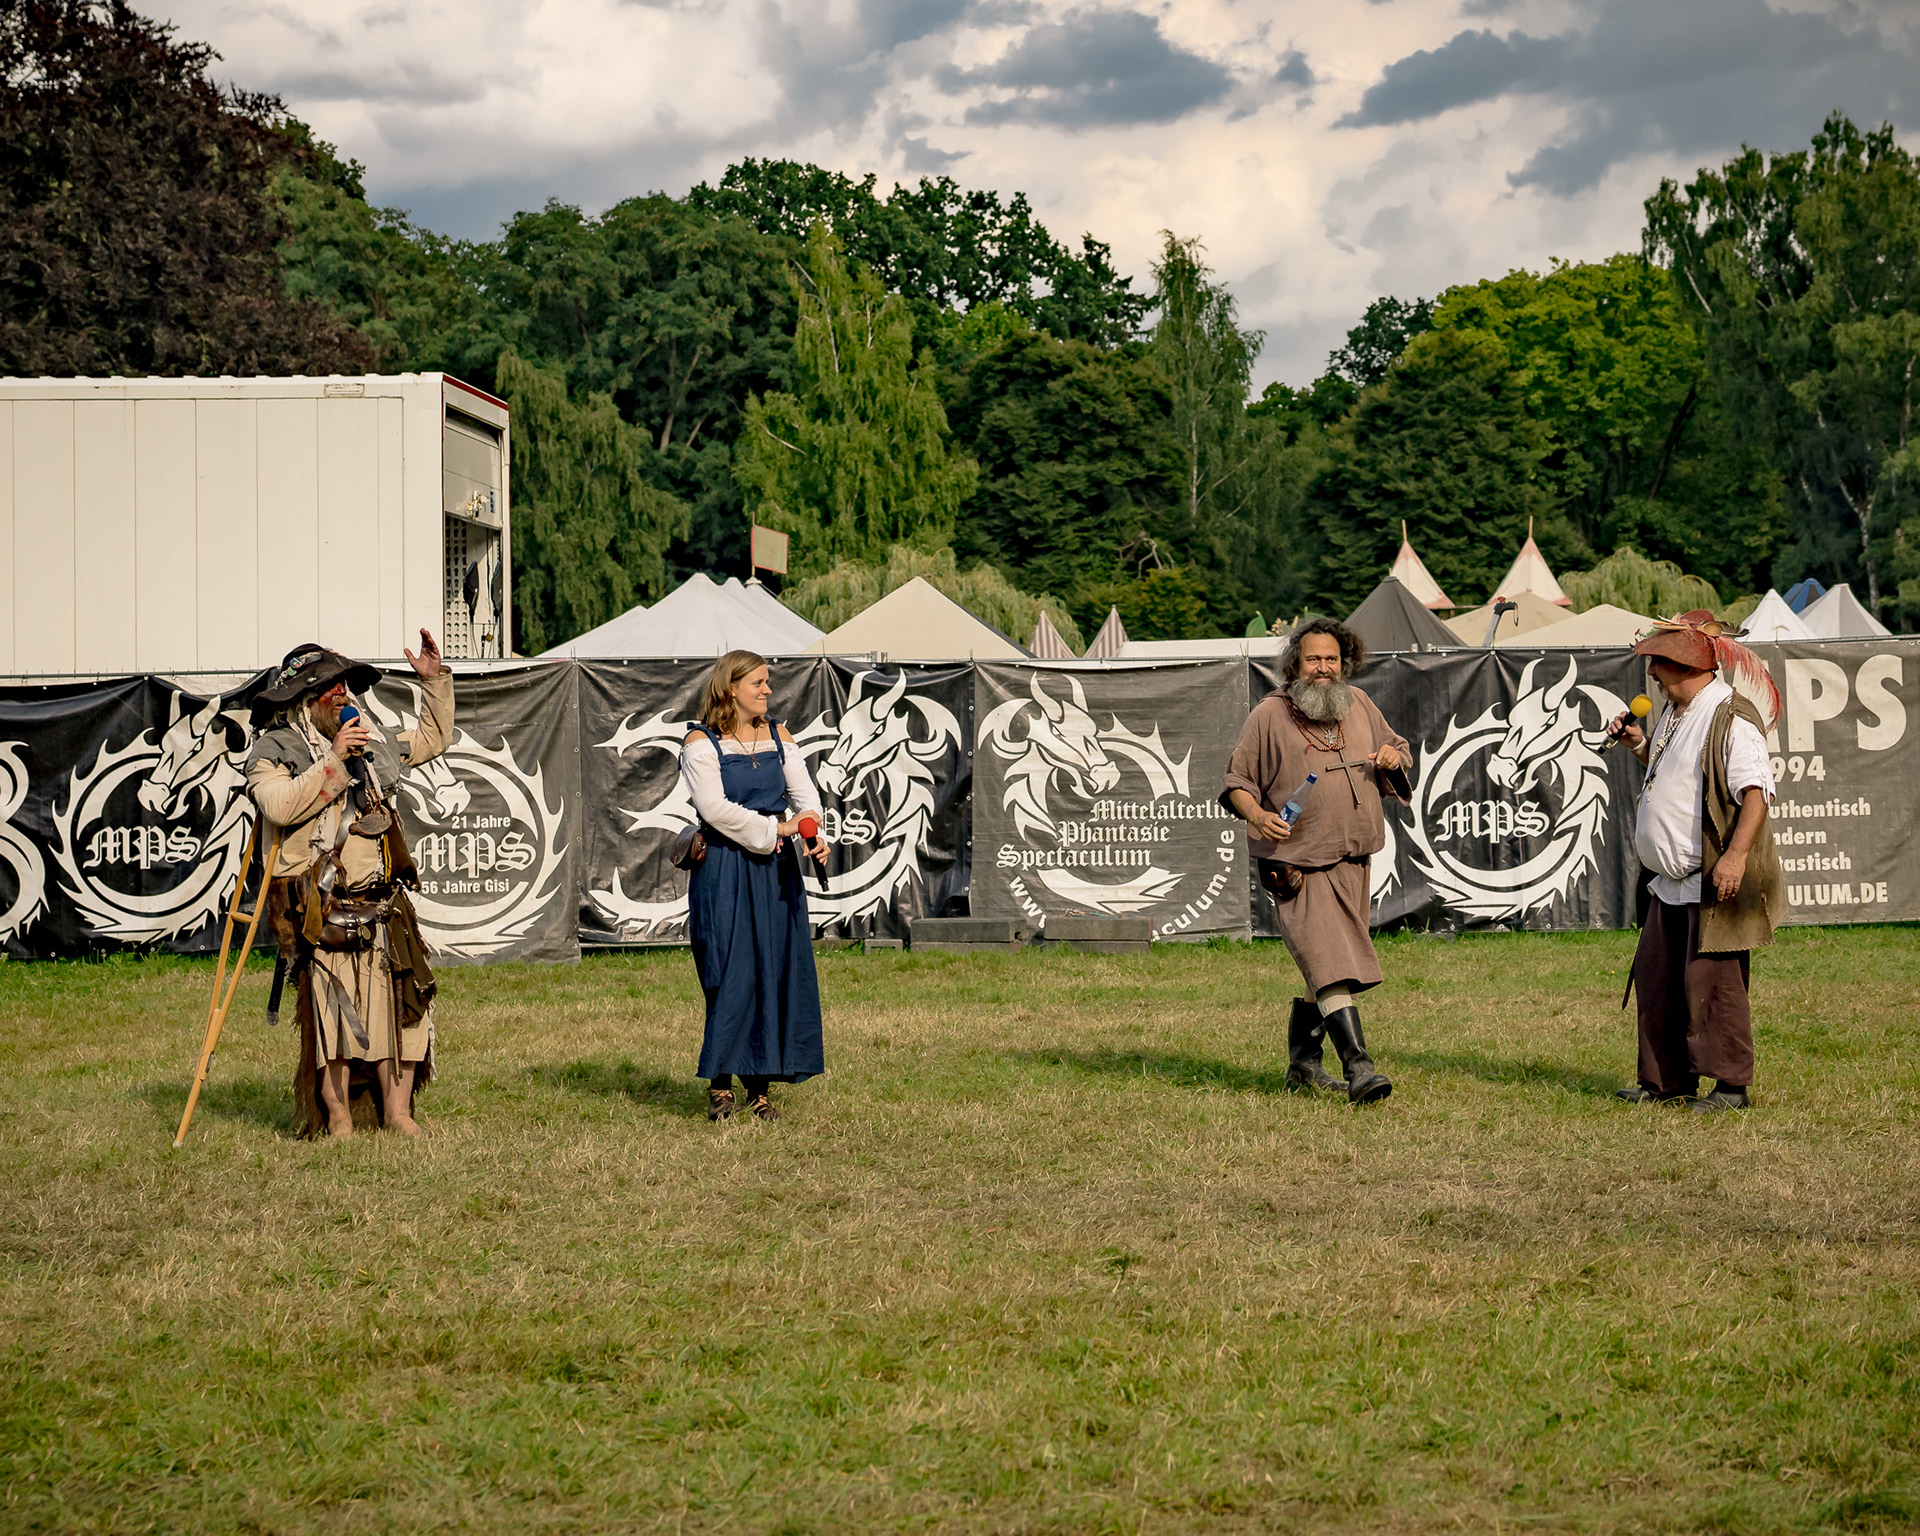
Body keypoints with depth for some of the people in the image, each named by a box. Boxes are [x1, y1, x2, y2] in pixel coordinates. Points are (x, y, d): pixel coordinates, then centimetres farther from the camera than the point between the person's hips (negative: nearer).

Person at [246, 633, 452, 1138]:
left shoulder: (369, 744, 19)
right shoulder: (273, 751, 0)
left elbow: (432, 740, 32)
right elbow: (280, 807, -19)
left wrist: (435, 681, 22)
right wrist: (332, 761, -16)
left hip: (383, 905, 6)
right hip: (320, 908, -6)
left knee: (403, 1000, -2)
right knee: (332, 1008, -8)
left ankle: (397, 1111, 4)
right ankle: (336, 1118, -1)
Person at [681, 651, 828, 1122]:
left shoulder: (777, 737, 12)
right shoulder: (701, 743, -3)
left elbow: (804, 793, 6)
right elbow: (715, 808, -14)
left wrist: (815, 834, -13)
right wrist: (772, 830, -14)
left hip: (776, 869, 5)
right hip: (724, 867, -5)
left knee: (778, 972, 2)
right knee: (731, 972, -7)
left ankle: (759, 1086, 10)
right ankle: (720, 1084, 3)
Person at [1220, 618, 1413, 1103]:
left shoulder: (1359, 704, 9)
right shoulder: (1269, 715, -5)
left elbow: (1397, 748, 24)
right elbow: (1237, 781, 1)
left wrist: (1393, 757, -1)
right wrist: (1256, 814, -19)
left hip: (1353, 862, 6)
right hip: (1297, 866, -6)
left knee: (1323, 970, 14)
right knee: (1330, 962, -18)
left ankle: (1303, 1062, 27)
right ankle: (1359, 1070, -26)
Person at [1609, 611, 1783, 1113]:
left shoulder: (1731, 719, -16)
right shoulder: (1675, 712, 14)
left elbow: (1757, 790, -23)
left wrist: (1736, 855, -30)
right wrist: (1640, 744, 12)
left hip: (1714, 883, -10)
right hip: (1669, 881, 10)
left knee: (1712, 980, -7)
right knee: (1655, 977, 12)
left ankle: (1731, 1085, 2)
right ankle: (1666, 1078, 21)